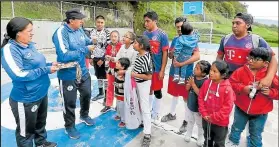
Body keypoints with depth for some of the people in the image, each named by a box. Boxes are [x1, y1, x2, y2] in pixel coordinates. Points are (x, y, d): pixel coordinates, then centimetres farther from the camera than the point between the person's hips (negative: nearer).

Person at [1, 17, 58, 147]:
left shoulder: (30, 45, 4)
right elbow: (18, 75, -28)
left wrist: (50, 65, -1)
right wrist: (46, 70, -23)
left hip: (42, 93, 9)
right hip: (26, 99, -8)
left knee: (41, 122, 27)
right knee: (26, 131, 11)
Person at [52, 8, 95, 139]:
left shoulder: (80, 30, -1)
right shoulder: (61, 32, -23)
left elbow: (86, 42, 17)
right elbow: (64, 56, -32)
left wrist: (93, 42, -6)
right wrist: (86, 49, -27)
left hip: (83, 72, 7)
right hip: (68, 75, -7)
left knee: (87, 94, 24)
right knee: (70, 103, 10)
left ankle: (84, 115, 51)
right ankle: (69, 127, 35)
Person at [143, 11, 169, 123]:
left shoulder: (162, 35, -10)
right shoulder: (144, 34, 3)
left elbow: (165, 53, -9)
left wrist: (162, 70, -12)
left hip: (157, 69, -4)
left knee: (157, 92, 10)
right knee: (148, 90, 17)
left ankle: (155, 115, 28)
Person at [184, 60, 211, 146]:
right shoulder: (193, 77, -6)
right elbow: (187, 88, 1)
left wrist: (193, 84, -30)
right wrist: (189, 83, -20)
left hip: (198, 107, -6)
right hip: (190, 104, 6)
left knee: (200, 123, 16)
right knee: (190, 121, 27)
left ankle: (200, 138, 38)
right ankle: (188, 134, 48)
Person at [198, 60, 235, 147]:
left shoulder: (227, 89, -24)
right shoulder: (207, 83, -9)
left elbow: (227, 107, -20)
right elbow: (201, 98, -1)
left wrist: (213, 117, -17)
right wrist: (204, 113, -7)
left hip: (220, 123, -4)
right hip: (206, 120, 4)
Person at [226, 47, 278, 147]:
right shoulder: (241, 71, -13)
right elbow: (231, 83, -10)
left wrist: (270, 92, -25)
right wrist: (243, 88, -23)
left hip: (260, 113, -1)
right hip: (241, 108, 1)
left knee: (256, 135, 18)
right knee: (237, 128, 23)